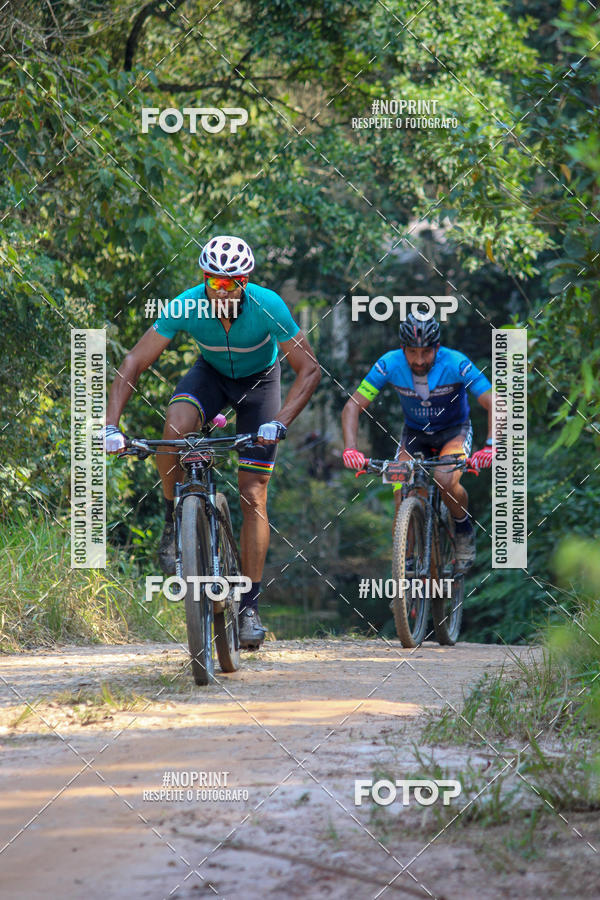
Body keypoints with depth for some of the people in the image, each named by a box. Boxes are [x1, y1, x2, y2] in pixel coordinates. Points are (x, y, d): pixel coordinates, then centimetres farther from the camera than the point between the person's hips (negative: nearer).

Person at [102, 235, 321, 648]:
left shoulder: (268, 307, -33)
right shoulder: (185, 307, -29)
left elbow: (310, 369, -27)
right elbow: (134, 362, -23)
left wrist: (280, 422, -41)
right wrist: (111, 425, -33)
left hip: (259, 380, -1)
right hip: (211, 373, 1)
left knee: (253, 495, -8)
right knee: (174, 428, -33)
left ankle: (249, 605, -1)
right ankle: (174, 520, -7)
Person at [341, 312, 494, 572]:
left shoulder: (456, 364, -28)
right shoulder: (389, 365, -23)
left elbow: (495, 406, -28)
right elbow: (353, 406, -21)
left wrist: (490, 446, -44)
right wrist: (350, 449, -37)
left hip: (454, 431, -2)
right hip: (414, 433, 2)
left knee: (445, 480, -31)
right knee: (402, 504, -18)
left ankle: (465, 531, -2)